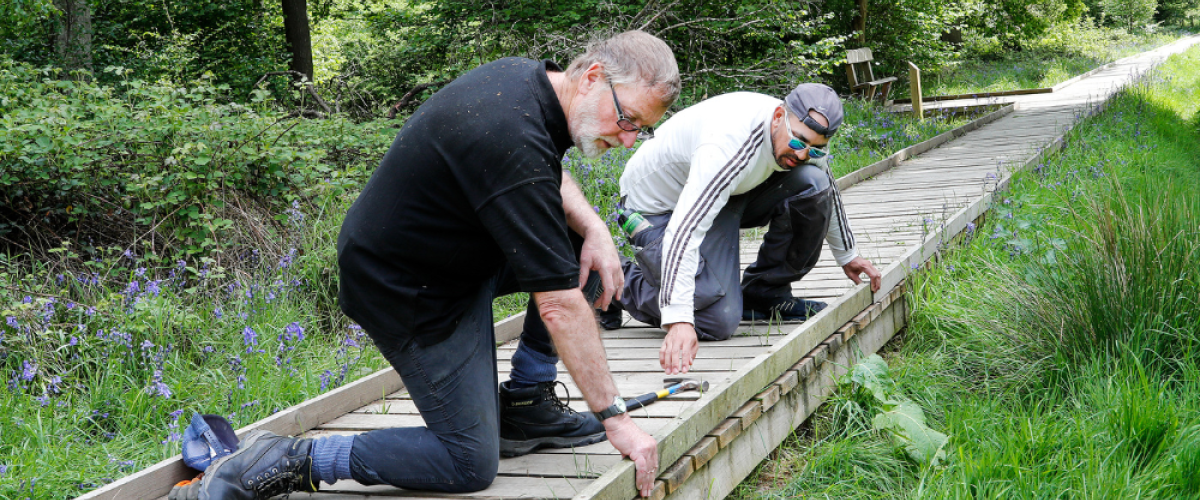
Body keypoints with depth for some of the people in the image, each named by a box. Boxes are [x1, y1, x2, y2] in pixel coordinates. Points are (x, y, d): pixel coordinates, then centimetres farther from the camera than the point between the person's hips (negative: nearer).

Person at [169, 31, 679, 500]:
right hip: (407, 293, -10)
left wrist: (593, 226, -3)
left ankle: (524, 402, 14)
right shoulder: (513, 143, -32)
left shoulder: (522, 75, -3)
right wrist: (615, 417, -23)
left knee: (588, 250, 6)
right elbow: (558, 306, -30)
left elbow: (550, 177, 18)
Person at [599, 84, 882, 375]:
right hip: (661, 207, -7)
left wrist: (846, 255, 22)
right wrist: (678, 320, -55)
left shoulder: (807, 132, -13)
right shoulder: (729, 146, -39)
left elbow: (826, 188, 12)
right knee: (719, 321, -20)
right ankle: (620, 282, 3)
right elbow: (684, 230, -47)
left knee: (813, 184, -15)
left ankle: (763, 295, 1)